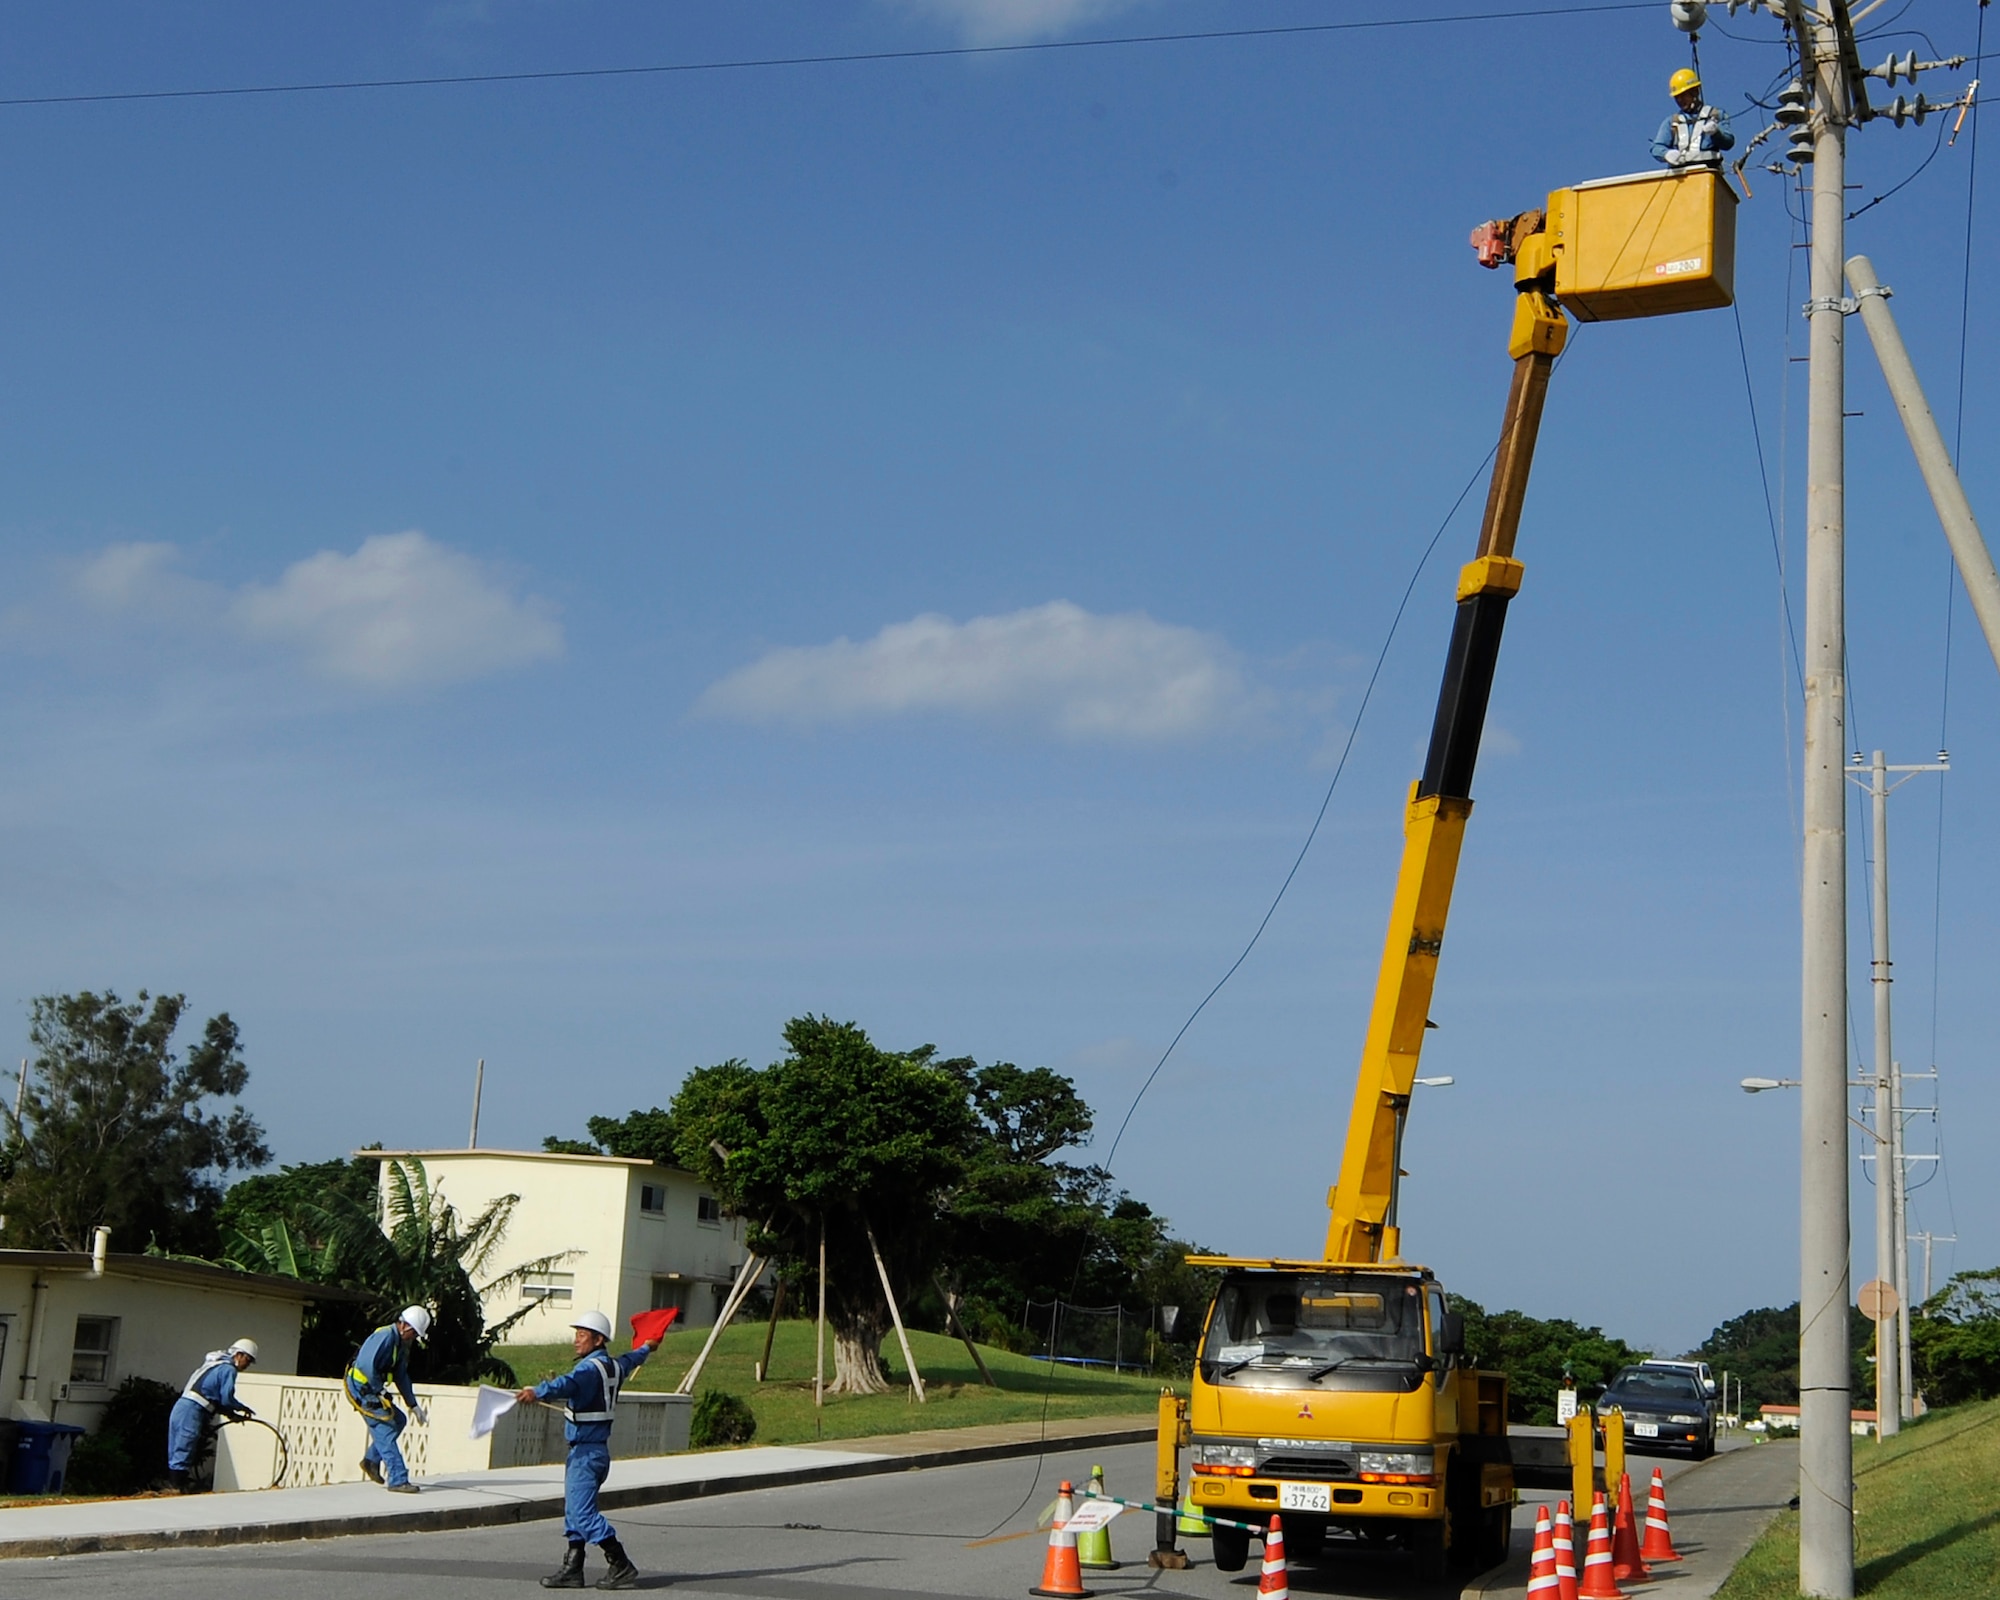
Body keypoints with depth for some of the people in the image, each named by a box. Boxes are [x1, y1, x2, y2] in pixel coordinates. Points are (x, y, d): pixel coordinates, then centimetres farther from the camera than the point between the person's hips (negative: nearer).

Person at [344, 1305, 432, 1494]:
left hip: (373, 1389, 10)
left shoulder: (403, 1343, 10)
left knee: (398, 1420, 12)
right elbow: (367, 1366, -29)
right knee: (385, 1431, -13)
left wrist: (413, 1405, 11)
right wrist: (381, 1392, -19)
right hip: (361, 1388, -10)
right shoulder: (385, 1337, -22)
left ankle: (371, 1461, 22)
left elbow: (401, 1376, 15)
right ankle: (398, 1480, -15)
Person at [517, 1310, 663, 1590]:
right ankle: (572, 1569, 16)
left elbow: (568, 1383, -39)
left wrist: (537, 1392, -55)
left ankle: (623, 1568, -11)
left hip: (587, 1451, -10)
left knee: (583, 1512, -12)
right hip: (596, 1448, 10)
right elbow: (631, 1360, 38)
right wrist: (646, 1348, 61)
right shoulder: (614, 1365, 13)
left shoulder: (591, 1367, -17)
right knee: (574, 1511, 14)